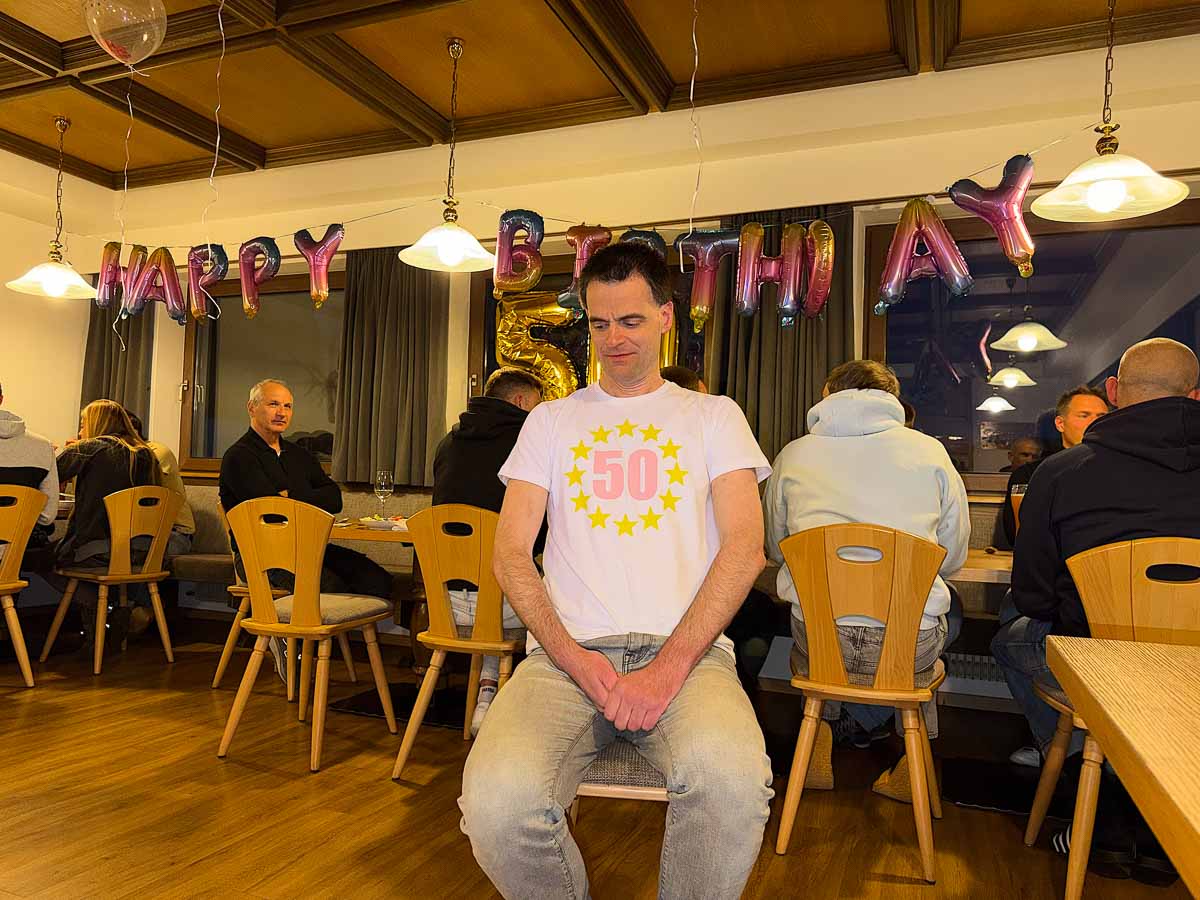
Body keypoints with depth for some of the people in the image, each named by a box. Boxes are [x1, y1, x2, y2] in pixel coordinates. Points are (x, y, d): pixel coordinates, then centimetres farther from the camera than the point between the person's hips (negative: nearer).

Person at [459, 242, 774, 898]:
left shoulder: (713, 416, 14)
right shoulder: (552, 420, 18)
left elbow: (744, 547, 1)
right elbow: (510, 553, 9)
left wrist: (670, 666, -13)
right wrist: (573, 659, -8)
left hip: (685, 650, -1)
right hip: (568, 651, 1)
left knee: (733, 781, -35)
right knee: (497, 801, -29)